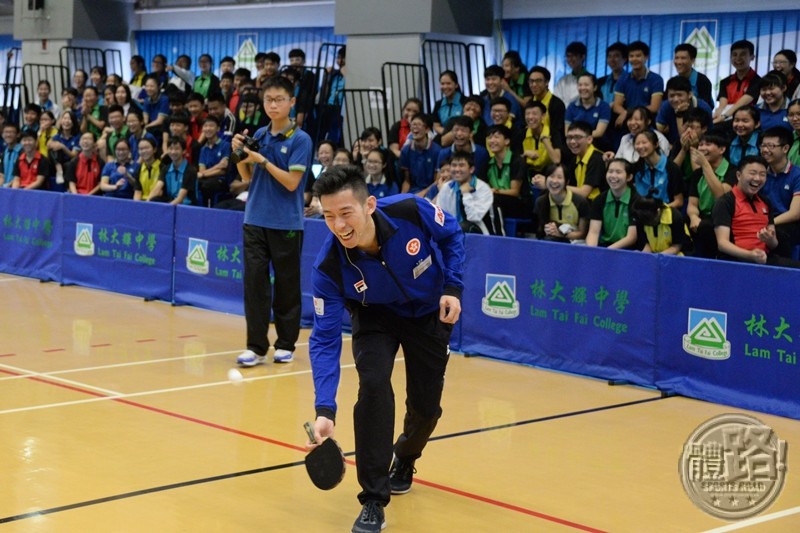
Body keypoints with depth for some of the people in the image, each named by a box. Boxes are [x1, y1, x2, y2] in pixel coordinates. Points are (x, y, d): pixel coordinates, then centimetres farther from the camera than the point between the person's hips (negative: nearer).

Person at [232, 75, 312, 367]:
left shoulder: (300, 139, -7)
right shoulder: (259, 135, 8)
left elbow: (292, 182, -13)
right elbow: (247, 177, 15)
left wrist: (262, 160, -17)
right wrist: (239, 154, -1)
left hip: (286, 224, -4)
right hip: (255, 220, 4)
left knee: (286, 285, 6)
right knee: (254, 281, -1)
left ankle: (286, 344, 17)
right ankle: (256, 346, 3)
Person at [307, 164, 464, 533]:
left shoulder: (412, 211, -34)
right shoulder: (328, 267, -33)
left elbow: (452, 235, -10)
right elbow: (325, 339, -30)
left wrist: (453, 287, -19)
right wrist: (325, 409, -39)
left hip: (430, 312, 1)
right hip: (376, 315, -1)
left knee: (425, 404, 3)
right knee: (373, 384, -25)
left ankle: (404, 459, 41)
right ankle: (374, 500, -12)